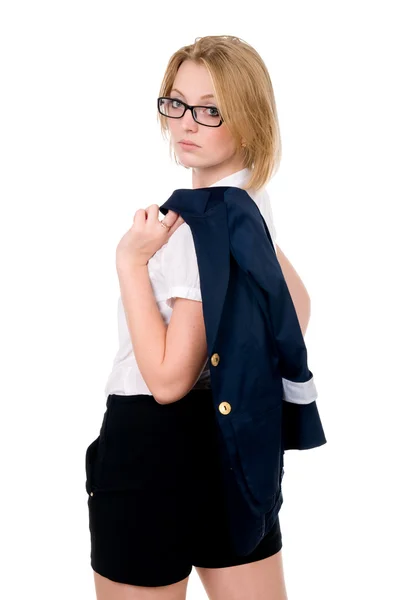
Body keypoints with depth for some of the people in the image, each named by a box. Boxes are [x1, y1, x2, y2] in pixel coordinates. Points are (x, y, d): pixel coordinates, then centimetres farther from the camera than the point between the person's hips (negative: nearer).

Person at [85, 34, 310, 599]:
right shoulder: (248, 200, 7)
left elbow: (167, 378, -22)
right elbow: (298, 304, 19)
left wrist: (130, 261, -19)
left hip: (154, 447, -9)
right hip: (235, 431, 9)